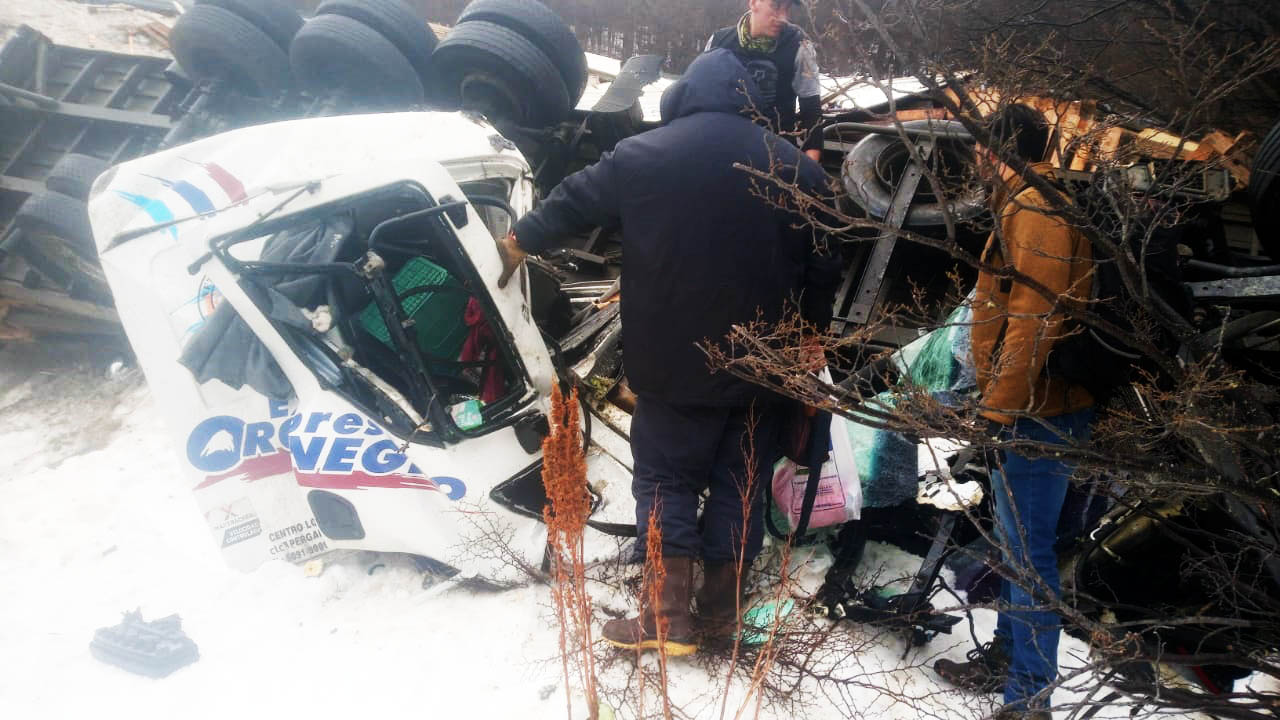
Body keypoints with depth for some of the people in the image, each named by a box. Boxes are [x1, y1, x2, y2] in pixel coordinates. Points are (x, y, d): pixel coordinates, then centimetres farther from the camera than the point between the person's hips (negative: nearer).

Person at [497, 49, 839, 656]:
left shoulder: (643, 155, -4)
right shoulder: (796, 168, 4)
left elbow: (573, 201, 7)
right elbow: (823, 273, 7)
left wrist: (519, 241, 25)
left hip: (674, 368, -2)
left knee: (666, 481, 8)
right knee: (739, 486, 12)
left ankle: (669, 616, 7)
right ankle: (719, 611, 21)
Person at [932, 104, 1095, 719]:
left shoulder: (1033, 209, -15)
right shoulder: (1036, 202, 17)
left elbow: (1033, 317, -23)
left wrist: (1001, 404, -22)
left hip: (1034, 413, -11)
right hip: (1030, 408, 11)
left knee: (1028, 551, -5)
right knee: (1017, 542, 20)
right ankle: (1005, 657, 35)